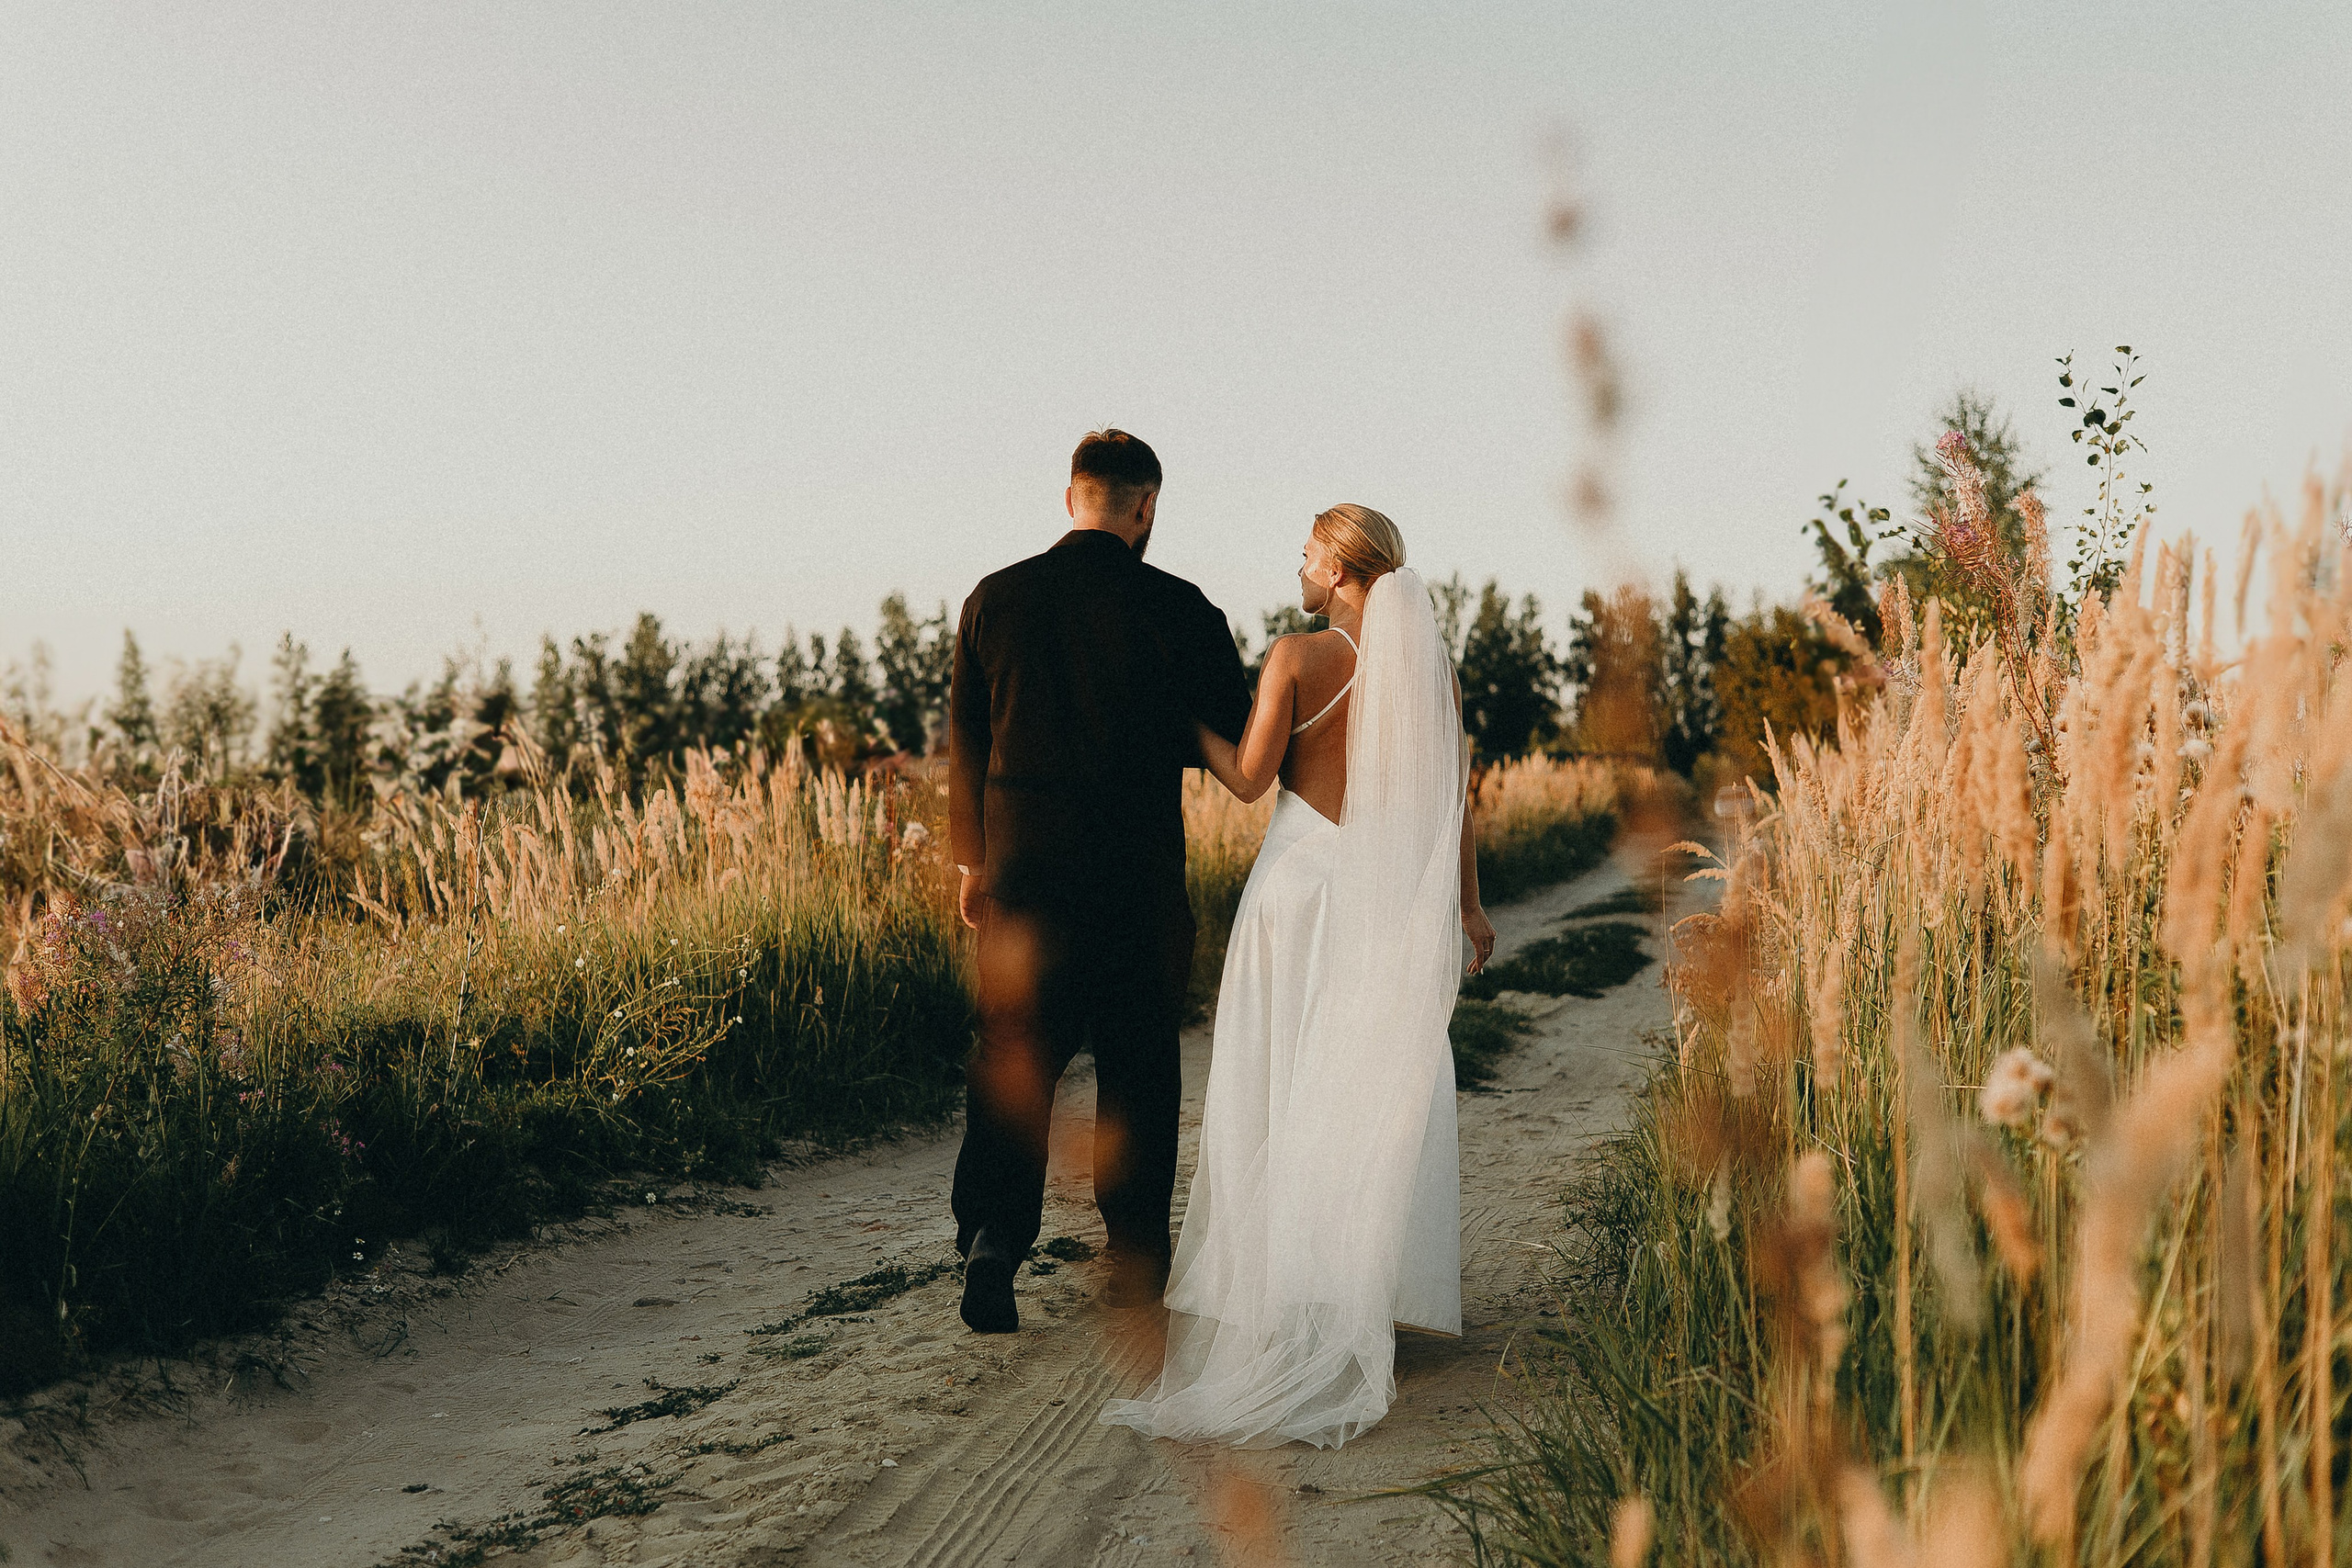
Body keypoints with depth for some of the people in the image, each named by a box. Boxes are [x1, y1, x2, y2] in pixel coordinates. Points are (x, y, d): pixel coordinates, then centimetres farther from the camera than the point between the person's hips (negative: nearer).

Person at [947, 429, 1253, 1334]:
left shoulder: (995, 600, 1)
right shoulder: (1178, 609, -8)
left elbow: (966, 741, 7)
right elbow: (1234, 739, -2)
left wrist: (972, 860, 15)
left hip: (1024, 864, 2)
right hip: (1139, 874, -2)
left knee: (1012, 1058, 8)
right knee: (1138, 1064, 11)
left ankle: (993, 1233, -8)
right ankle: (1136, 1257, 19)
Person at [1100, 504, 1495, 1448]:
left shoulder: (1298, 657, -10)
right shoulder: (1431, 668, 2)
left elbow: (1247, 778, -11)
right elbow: (1453, 798, 4)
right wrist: (1467, 905, 12)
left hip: (1303, 882, -3)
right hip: (1396, 895, 3)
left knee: (1286, 1091, 6)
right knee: (1381, 1097, 10)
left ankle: (1279, 1292, 8)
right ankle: (1372, 1291, 12)